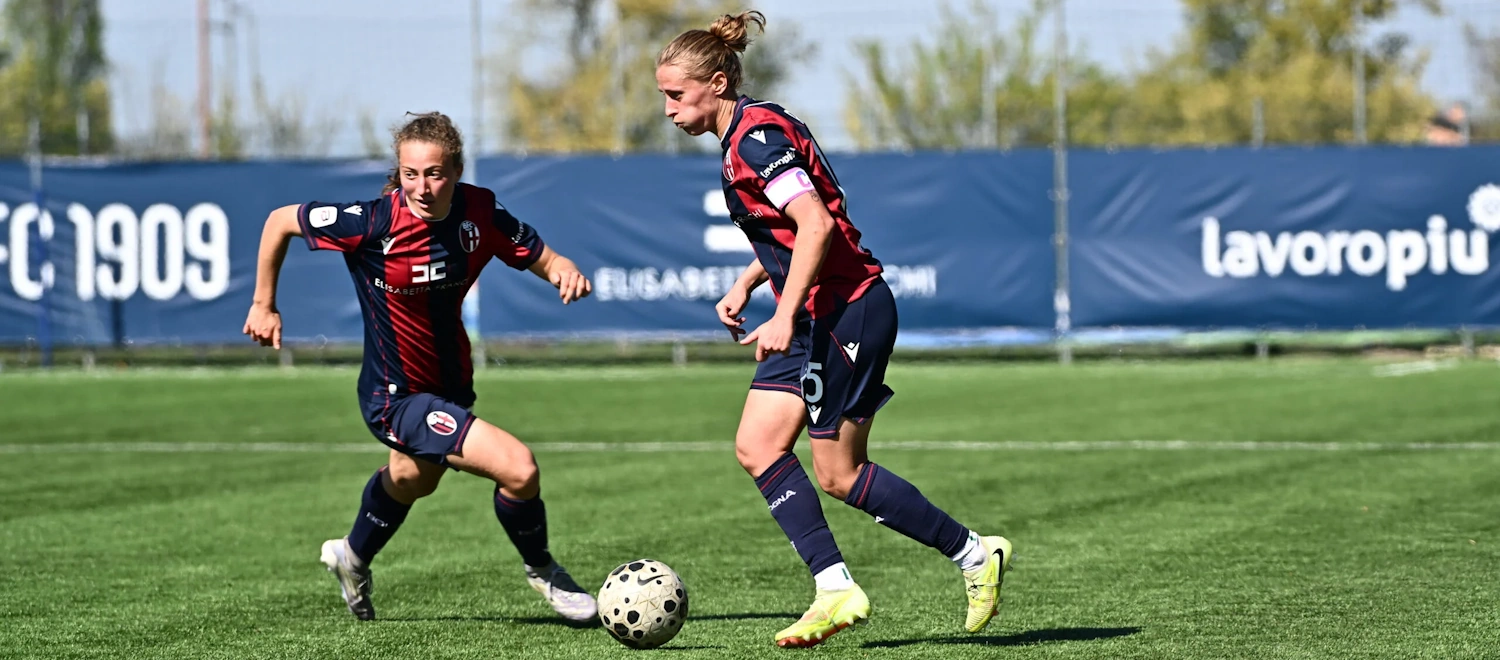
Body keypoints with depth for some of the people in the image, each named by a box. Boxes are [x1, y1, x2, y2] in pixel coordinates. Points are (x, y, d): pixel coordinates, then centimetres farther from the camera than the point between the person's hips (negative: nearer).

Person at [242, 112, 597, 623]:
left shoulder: (479, 212, -13)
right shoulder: (374, 222, -25)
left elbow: (541, 257, -3)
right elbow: (281, 221, -12)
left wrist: (566, 272, -26)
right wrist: (264, 304, -4)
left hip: (452, 384, 7)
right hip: (397, 397, -7)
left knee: (413, 479, 35)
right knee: (518, 469, -21)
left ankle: (354, 558, 64)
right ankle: (541, 571, 7)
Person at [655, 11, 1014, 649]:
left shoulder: (755, 138, -17)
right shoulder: (751, 132, 14)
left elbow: (816, 224, -27)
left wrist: (786, 316, -30)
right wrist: (745, 284, 16)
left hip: (845, 310, -10)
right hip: (819, 316, 10)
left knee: (837, 473, -2)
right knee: (757, 445, 2)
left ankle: (975, 555, 10)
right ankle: (836, 589, 1)